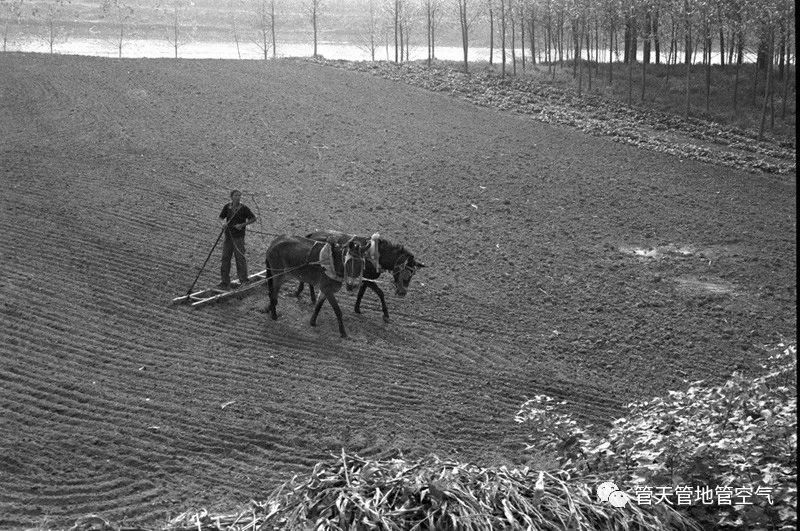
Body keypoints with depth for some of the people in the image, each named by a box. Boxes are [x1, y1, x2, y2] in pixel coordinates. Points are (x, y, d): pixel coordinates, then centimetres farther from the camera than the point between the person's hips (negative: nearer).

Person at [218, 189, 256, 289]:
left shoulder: (244, 209, -8)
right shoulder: (227, 207, 2)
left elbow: (253, 219, -2)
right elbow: (221, 217, 9)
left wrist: (242, 225, -13)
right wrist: (223, 223, -14)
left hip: (239, 237, -4)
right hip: (228, 236, 4)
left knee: (240, 258, -2)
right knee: (225, 258, 5)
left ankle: (243, 281, 12)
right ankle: (225, 282, 12)